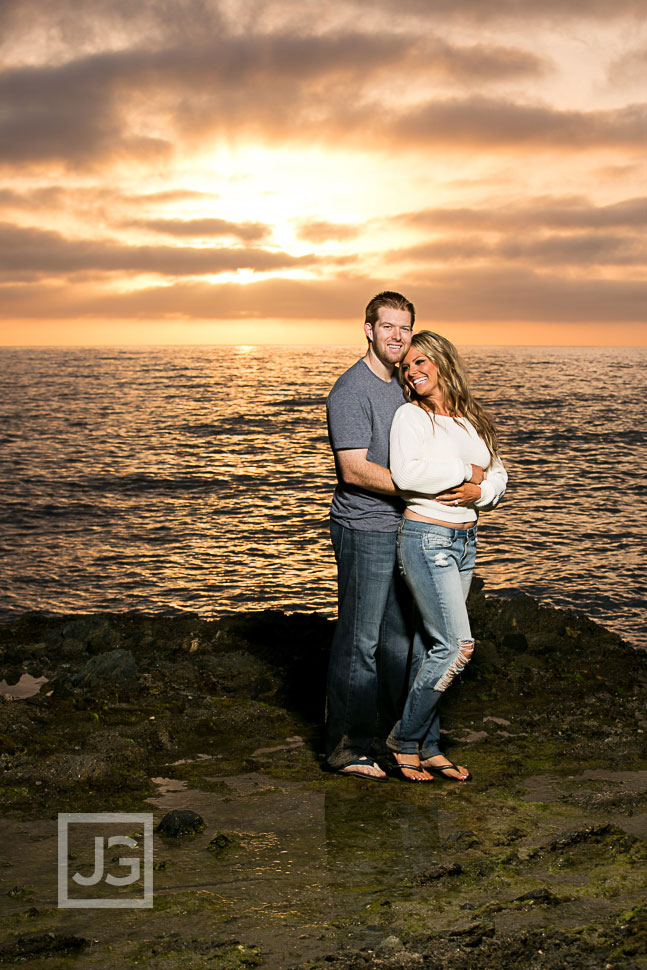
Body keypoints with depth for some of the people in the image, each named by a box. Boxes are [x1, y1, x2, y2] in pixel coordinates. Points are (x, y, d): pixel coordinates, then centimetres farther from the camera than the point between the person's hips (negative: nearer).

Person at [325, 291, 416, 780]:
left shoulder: (398, 387, 16)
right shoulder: (351, 390, -13)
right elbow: (356, 469, -21)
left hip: (400, 529, 9)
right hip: (364, 532, -9)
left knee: (399, 635, 15)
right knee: (359, 641, -2)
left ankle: (397, 731, 27)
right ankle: (348, 745, 7)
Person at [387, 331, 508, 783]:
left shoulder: (471, 419, 12)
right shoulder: (411, 415, -6)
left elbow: (499, 477, 12)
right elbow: (406, 474, -22)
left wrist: (478, 491, -10)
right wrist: (466, 471, -14)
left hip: (465, 541, 6)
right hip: (427, 538, -6)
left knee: (437, 645, 10)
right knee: (457, 645, -11)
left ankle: (427, 747, 18)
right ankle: (405, 738, 3)